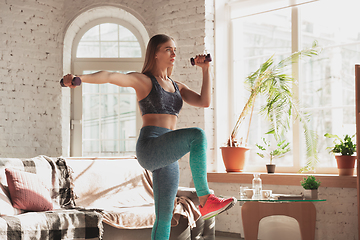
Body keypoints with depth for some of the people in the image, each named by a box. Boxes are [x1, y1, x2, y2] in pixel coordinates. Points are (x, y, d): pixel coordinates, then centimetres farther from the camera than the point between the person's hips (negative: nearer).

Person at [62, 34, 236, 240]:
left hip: (168, 157, 7)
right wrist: (79, 78, -29)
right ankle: (206, 200, -27)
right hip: (150, 147, -7)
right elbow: (108, 76, -13)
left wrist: (206, 69, 9)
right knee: (197, 135, -30)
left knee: (164, 218, 6)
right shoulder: (142, 80, 4)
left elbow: (205, 101, 9)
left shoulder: (177, 87, 23)